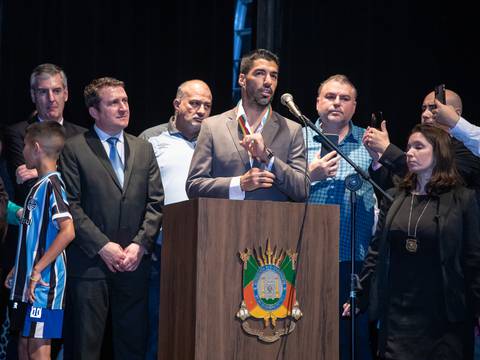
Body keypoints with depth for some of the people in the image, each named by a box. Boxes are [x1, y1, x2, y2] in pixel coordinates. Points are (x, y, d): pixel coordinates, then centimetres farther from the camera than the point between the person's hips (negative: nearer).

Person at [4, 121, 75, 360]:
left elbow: (68, 231, -24)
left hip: (43, 282, -9)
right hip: (27, 282, 9)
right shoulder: (39, 186, 15)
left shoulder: (51, 184, -13)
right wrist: (18, 269, 17)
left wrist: (37, 269, -22)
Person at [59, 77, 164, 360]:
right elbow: (71, 206, -6)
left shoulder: (144, 149, 13)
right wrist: (102, 246, -12)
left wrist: (140, 244, -5)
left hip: (134, 261, 4)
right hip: (90, 262, -4)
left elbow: (155, 203, 9)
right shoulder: (75, 150, 0)